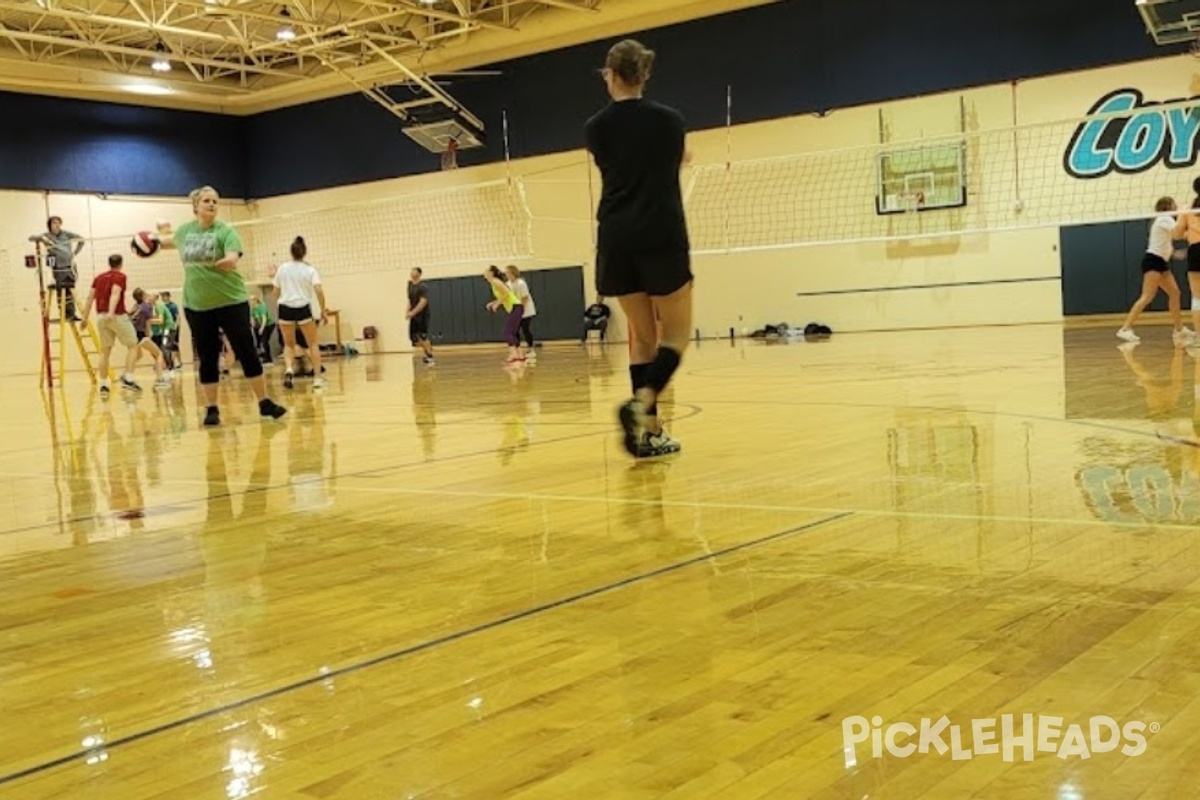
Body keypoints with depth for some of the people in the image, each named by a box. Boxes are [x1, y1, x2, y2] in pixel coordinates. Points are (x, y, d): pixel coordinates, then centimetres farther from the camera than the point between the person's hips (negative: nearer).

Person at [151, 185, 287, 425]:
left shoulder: (225, 231, -7)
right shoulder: (185, 231, 6)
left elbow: (232, 260, -25)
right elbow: (169, 242, 31)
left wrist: (225, 262, -44)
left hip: (231, 302, -3)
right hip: (196, 306, 3)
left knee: (247, 353, -3)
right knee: (207, 359, 5)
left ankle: (265, 403, 4)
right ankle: (211, 409, 13)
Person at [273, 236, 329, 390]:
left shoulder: (282, 269, 4)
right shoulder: (309, 269, -1)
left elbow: (276, 293, 8)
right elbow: (319, 291, -13)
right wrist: (323, 310, -5)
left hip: (285, 308, 2)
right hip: (303, 308, -1)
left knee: (289, 344, 15)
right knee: (313, 344, 11)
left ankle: (288, 369, -13)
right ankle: (317, 378, 3)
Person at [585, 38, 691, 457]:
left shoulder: (596, 127, 4)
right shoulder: (670, 119, 1)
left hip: (616, 239, 2)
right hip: (662, 237, -2)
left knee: (641, 335, 11)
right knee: (676, 333, 7)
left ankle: (651, 431, 8)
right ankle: (641, 403, -18)